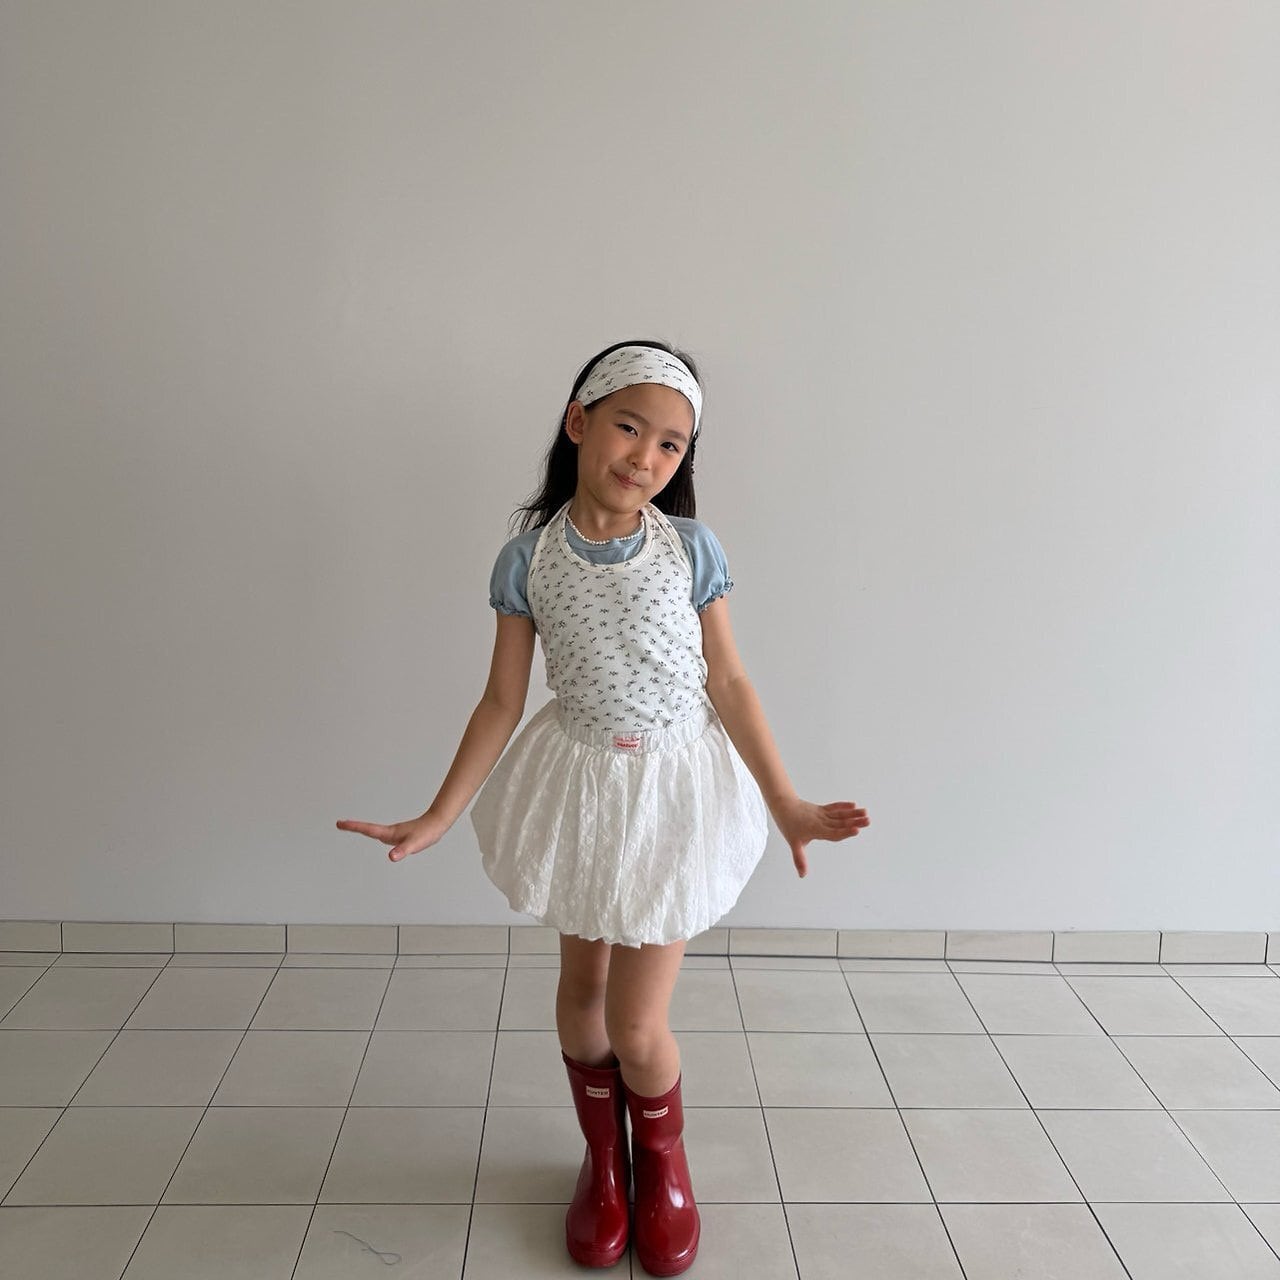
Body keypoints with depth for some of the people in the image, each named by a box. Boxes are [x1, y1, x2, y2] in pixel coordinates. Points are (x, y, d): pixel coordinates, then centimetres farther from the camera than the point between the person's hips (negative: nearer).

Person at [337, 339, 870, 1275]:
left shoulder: (691, 548, -10)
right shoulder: (527, 558, -9)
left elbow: (729, 682, -4)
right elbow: (503, 701, -3)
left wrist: (785, 804, -5)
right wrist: (439, 817, -6)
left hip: (675, 786, -2)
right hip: (580, 784, 2)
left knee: (638, 1024, 0)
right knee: (583, 987, 19)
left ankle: (662, 1158, 34)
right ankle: (602, 1159, 45)